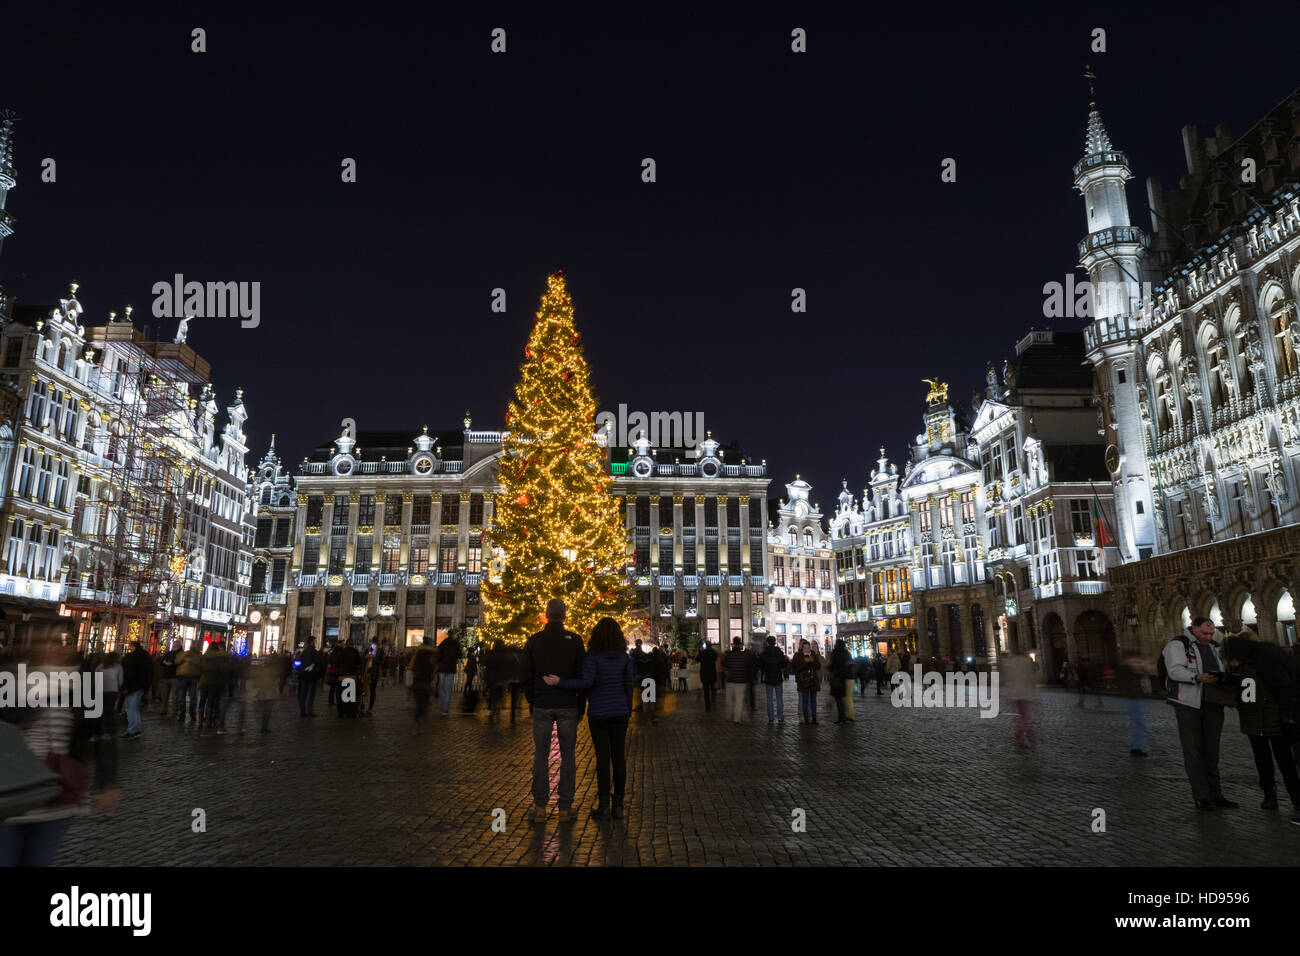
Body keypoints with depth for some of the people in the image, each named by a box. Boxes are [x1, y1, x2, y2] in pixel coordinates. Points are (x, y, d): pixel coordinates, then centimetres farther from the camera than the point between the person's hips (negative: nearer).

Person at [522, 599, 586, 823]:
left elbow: (527, 677, 4)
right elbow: (582, 674, 0)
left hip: (542, 706, 1)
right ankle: (566, 808, 7)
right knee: (568, 756, 5)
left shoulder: (534, 641, 0)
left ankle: (540, 807, 10)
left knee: (541, 756, 7)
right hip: (568, 706, 0)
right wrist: (581, 705, 9)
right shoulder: (574, 640, -3)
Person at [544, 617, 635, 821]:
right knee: (618, 755, 7)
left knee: (603, 757, 1)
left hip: (599, 712, -4)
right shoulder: (624, 657, 3)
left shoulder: (592, 656, -11)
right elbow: (629, 685, 6)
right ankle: (618, 806, 12)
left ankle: (604, 807, 5)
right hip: (619, 710, 4)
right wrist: (628, 712, 14)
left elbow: (587, 682, -22)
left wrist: (559, 682, -16)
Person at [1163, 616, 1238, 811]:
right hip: (1188, 704, -6)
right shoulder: (1177, 645, -7)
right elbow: (1175, 670, -19)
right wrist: (1197, 678, -35)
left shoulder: (1215, 647, 14)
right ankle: (1201, 797, -1)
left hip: (1213, 705, 6)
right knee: (1193, 751, -3)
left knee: (1211, 750, 10)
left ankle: (1215, 794, 17)